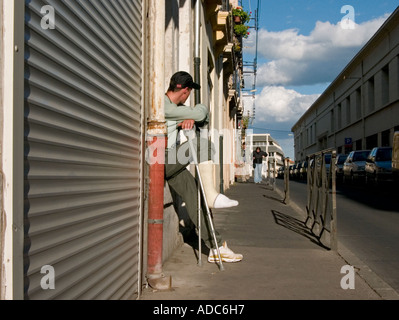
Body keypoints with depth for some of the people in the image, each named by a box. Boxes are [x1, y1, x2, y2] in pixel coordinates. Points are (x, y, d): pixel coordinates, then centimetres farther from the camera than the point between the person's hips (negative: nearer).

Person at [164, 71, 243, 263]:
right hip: (161, 162, -9)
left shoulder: (177, 107, 15)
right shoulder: (164, 106, -17)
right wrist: (201, 109, 7)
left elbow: (203, 119, 18)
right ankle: (211, 196, -16)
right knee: (203, 143, -20)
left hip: (173, 164, 9)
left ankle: (216, 248, 0)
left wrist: (191, 119, -6)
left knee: (193, 198, -1)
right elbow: (200, 113, -18)